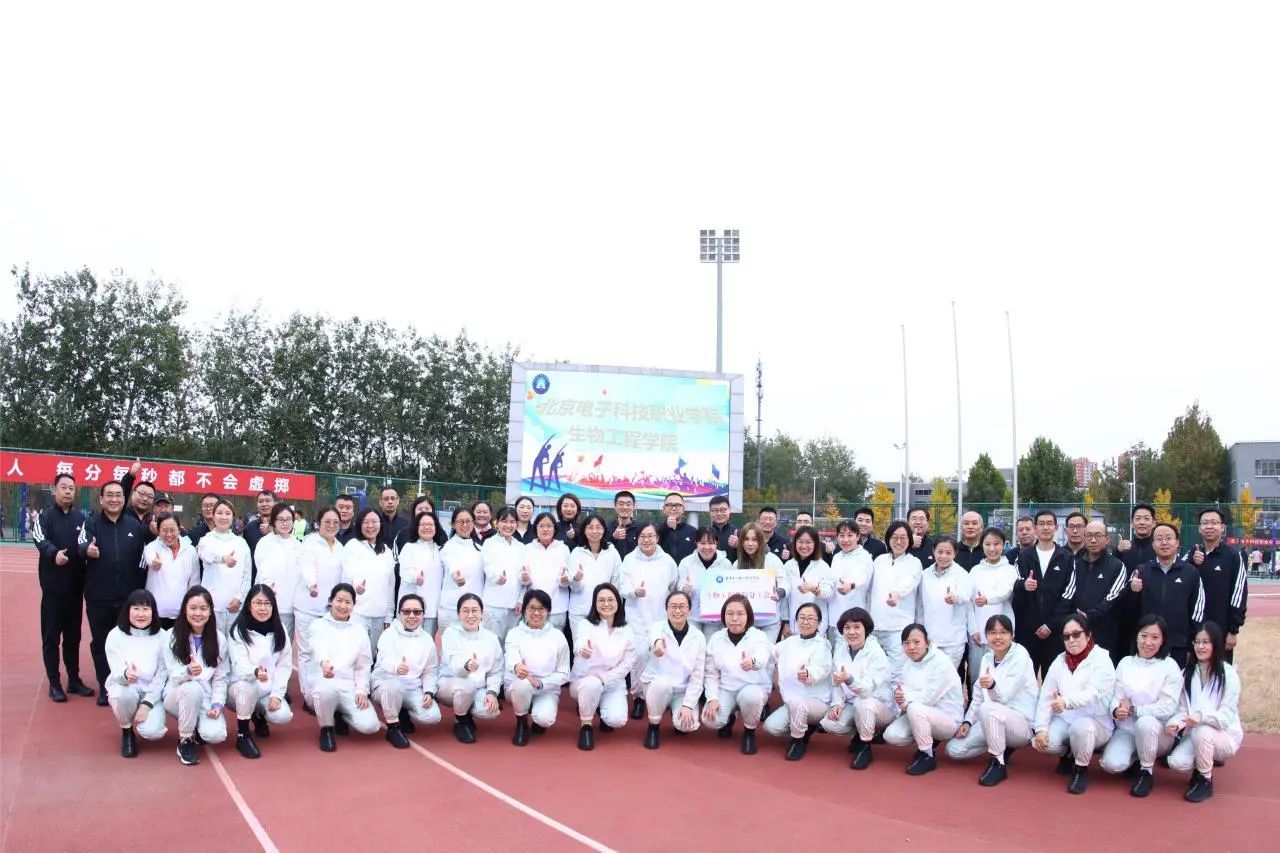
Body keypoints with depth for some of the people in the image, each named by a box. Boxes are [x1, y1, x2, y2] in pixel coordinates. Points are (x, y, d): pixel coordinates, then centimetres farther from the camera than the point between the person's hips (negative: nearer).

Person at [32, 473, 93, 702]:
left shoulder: (80, 517, 8)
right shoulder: (44, 516, -4)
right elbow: (40, 540, -22)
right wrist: (53, 553, -41)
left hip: (75, 585, 4)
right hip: (53, 585, -3)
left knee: (73, 634, 12)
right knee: (51, 635, 2)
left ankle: (74, 679, 22)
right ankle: (54, 682, 10)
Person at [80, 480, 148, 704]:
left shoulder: (134, 524, 5)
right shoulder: (91, 523, -1)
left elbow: (143, 557, 9)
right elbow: (81, 546, -19)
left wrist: (141, 590, 5)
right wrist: (87, 550, -44)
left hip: (128, 597, 1)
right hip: (98, 597, -1)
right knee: (100, 642, 8)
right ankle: (104, 687, 20)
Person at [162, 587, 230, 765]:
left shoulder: (218, 639, -1)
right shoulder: (171, 637, -9)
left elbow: (220, 678, 2)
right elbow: (174, 675, -14)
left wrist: (217, 704, -13)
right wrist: (188, 671, -37)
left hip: (206, 698, 2)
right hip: (177, 695, -2)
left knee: (216, 735, -26)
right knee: (193, 688, -38)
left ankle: (197, 727, 13)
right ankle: (185, 741, -14)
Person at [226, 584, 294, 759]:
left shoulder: (280, 631, 1)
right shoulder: (238, 631, -12)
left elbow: (284, 665, 0)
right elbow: (240, 665, -24)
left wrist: (277, 694, -12)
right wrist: (256, 672, -47)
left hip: (269, 690, 3)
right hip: (242, 686, -3)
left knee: (283, 716, -23)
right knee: (248, 687, -38)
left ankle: (259, 715, 15)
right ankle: (243, 736, -15)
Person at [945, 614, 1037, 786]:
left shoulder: (1020, 656, -16)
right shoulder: (987, 658, 5)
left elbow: (1003, 697, -25)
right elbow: (978, 696, 11)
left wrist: (992, 685, -47)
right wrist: (967, 722, -2)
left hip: (1022, 723, -7)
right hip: (993, 722, 7)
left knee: (988, 708, -37)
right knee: (954, 749, -7)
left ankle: (998, 763, -19)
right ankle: (1001, 747, 14)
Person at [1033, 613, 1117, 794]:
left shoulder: (1101, 659, -10)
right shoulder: (1059, 661, 5)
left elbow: (1094, 694, -27)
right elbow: (1045, 697, 1)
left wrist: (1067, 702, -46)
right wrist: (1041, 728, -14)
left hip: (1096, 722, -4)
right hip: (1064, 720, 4)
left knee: (1081, 727, -38)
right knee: (1043, 742, -25)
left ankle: (1081, 769, -7)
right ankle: (1068, 753, 12)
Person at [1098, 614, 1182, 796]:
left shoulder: (1170, 667, -7)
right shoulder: (1125, 663, 4)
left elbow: (1167, 707, -13)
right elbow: (1116, 697, 0)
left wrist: (1133, 710, -15)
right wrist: (1116, 709, -23)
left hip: (1157, 731, -2)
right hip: (1126, 729, 2)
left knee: (1145, 722, -38)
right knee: (1111, 764, -24)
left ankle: (1147, 772, -11)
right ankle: (1136, 760, 13)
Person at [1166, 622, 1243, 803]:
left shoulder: (1228, 674, -12)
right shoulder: (1188, 673, 3)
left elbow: (1226, 716, -18)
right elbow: (1182, 708, 2)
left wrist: (1202, 716, -38)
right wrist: (1175, 723, -21)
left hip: (1225, 735, -4)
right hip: (1195, 734, 4)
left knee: (1202, 732, -36)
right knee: (1176, 762, -24)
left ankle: (1205, 781, -11)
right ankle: (1207, 761, 12)